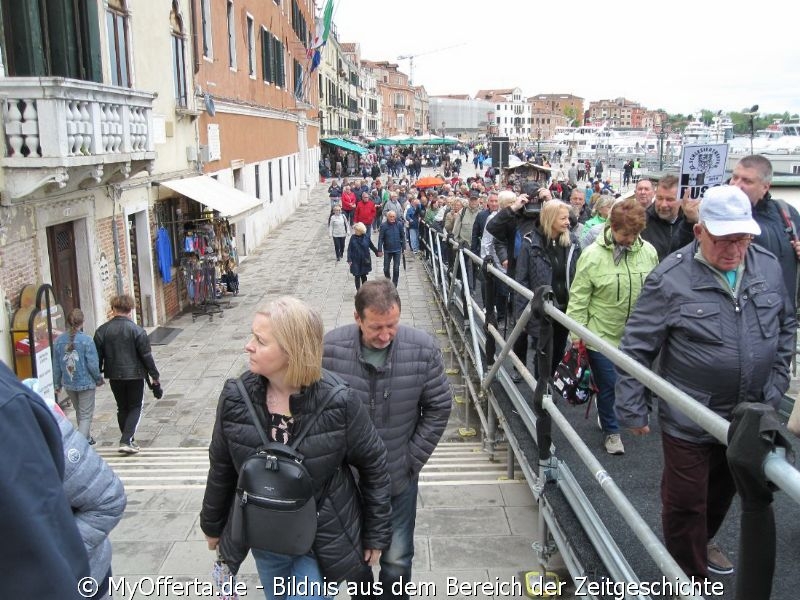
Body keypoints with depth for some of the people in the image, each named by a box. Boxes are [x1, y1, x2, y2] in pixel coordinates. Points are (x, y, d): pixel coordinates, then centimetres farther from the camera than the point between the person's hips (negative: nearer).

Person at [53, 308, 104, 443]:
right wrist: (98, 379, 2)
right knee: (86, 415, 2)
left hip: (68, 384, 5)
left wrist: (58, 383, 15)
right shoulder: (86, 340, -17)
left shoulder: (59, 340, -3)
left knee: (79, 412, 23)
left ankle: (87, 438, 37)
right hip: (85, 383, -5)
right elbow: (93, 364, -15)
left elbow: (56, 365, 4)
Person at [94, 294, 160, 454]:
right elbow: (146, 355, -9)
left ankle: (128, 440, 23)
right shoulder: (137, 331, -12)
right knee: (135, 408, 8)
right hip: (135, 375, -3)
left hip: (114, 376, 4)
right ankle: (126, 441, -5)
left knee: (122, 408, 17)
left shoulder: (102, 330, -2)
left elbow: (98, 356, 3)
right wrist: (154, 375, 0)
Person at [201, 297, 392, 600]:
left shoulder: (338, 402, -24)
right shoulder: (236, 397, -14)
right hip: (264, 540, 4)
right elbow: (221, 467, 1)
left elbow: (373, 465, -10)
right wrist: (212, 524, 13)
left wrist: (376, 534, -2)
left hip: (322, 541, -4)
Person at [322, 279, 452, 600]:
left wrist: (412, 461, -5)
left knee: (397, 562, 11)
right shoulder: (330, 348, -18)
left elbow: (439, 408, -5)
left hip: (399, 478, 0)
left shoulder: (423, 349, -17)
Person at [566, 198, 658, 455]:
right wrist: (576, 332, -10)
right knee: (608, 385, 7)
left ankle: (606, 414, 45)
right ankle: (611, 431, 29)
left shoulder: (648, 252, -4)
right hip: (602, 334, -4)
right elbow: (578, 297, -10)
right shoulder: (593, 255, -14)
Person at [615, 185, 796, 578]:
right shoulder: (670, 278, -18)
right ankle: (690, 581, 28)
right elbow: (635, 348, -14)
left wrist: (777, 381, 8)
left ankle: (702, 542, 52)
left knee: (723, 490, 26)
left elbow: (786, 325, 13)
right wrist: (632, 410, -11)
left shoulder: (768, 266, -2)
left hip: (750, 414, 6)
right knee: (685, 502, 7)